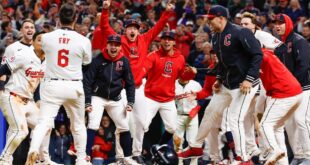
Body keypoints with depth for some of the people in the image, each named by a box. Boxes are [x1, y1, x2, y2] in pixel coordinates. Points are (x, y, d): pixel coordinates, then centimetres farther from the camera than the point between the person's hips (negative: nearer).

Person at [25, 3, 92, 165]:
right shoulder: (83, 41, -6)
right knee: (78, 124, 19)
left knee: (44, 121, -8)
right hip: (74, 87, 1)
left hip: (52, 86, -1)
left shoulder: (46, 38, -4)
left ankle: (33, 149, -33)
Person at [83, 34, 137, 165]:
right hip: (97, 98, -4)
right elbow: (87, 81, -13)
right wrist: (87, 102, -18)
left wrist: (130, 102, -4)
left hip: (115, 99, 4)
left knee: (124, 127, 5)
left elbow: (130, 83, 4)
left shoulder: (124, 61, -4)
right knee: (93, 126, -18)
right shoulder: (98, 60, -15)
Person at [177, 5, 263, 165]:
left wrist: (249, 79, -25)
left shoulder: (239, 33, -20)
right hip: (227, 84, 9)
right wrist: (219, 79, 11)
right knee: (210, 112, 15)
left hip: (245, 84, -9)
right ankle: (196, 147, 31)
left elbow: (257, 54, -21)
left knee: (234, 118, -13)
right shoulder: (216, 38, 8)